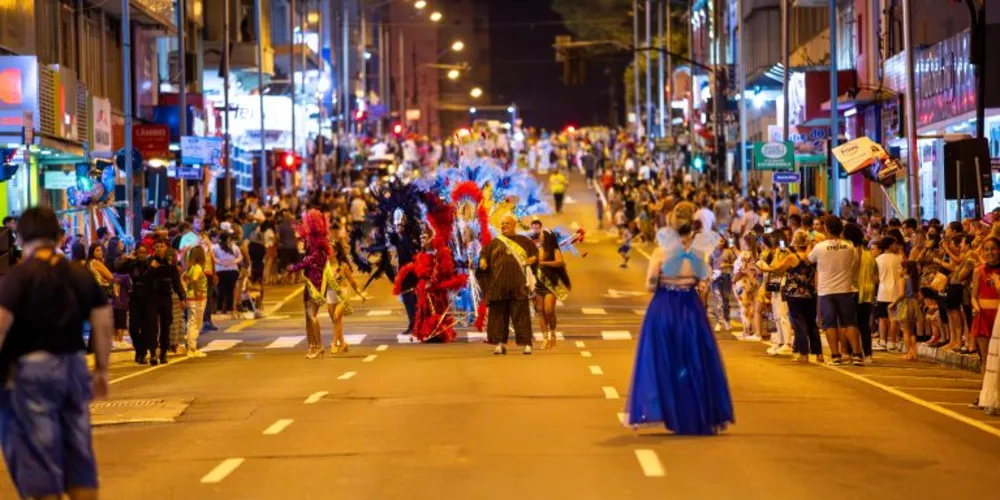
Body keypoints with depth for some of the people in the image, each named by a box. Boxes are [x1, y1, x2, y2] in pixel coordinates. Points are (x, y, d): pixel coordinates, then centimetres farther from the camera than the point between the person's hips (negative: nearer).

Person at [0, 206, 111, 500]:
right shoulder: (81, 275, 8)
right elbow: (103, 323, 6)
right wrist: (101, 369, 14)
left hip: (30, 369, -5)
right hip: (74, 366, 6)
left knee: (37, 454, 0)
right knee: (80, 452, 13)